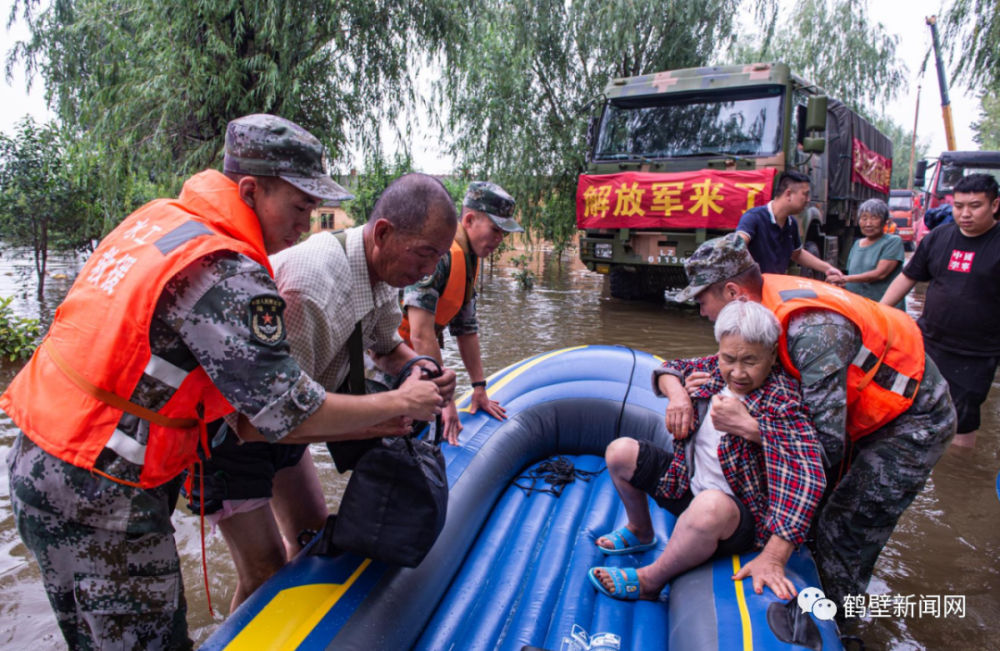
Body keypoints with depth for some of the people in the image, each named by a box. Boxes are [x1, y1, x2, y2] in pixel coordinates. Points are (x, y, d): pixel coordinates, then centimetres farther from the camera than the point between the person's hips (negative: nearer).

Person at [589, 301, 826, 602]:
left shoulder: (782, 404, -25)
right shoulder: (715, 369, -5)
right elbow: (671, 369, 13)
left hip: (740, 514, -7)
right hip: (687, 485, 7)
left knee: (710, 506, -42)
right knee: (620, 452, 5)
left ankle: (649, 582, -14)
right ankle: (641, 533, 30)